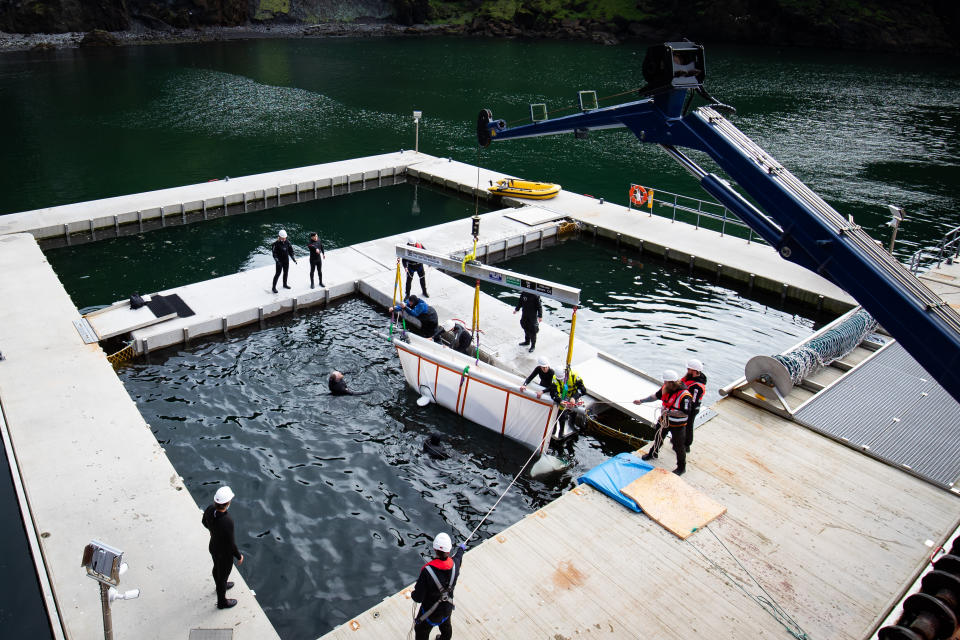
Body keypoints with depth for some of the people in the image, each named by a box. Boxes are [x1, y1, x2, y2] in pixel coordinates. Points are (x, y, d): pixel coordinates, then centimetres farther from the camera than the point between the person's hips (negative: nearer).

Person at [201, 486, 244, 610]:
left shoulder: (210, 509, -23)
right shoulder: (227, 522, -44)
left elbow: (204, 522, 1)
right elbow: (230, 544, -30)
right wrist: (239, 556, -11)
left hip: (213, 546, 6)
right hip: (224, 553, -6)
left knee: (217, 568, 34)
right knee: (223, 575, 20)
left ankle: (220, 586, 64)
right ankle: (222, 602, 46)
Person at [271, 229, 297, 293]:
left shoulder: (287, 242, -4)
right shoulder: (276, 243, -18)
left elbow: (290, 251, 5)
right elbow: (274, 253, -19)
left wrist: (293, 258, -3)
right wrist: (277, 261, -31)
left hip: (286, 260, 5)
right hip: (279, 261, -5)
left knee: (286, 272, 17)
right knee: (278, 274, -3)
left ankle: (284, 284, 36)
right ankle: (274, 287, 6)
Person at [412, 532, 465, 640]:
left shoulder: (427, 570, -36)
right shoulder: (455, 564, -21)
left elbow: (418, 598, -28)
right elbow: (458, 557, 6)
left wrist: (413, 594, -4)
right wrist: (461, 549, 30)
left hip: (430, 612, -5)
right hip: (447, 609, 5)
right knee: (446, 628, 33)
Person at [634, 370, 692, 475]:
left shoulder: (685, 395, -32)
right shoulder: (666, 388, -12)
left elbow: (686, 413, -29)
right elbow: (656, 396, 4)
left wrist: (670, 412, -32)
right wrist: (641, 401, 1)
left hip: (677, 424, -7)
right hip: (665, 419, 7)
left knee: (679, 446, 7)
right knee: (658, 437, 27)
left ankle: (681, 468, 27)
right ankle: (653, 454, 53)